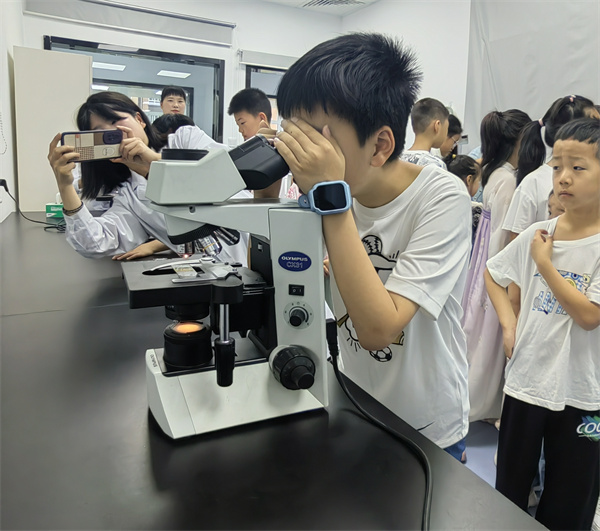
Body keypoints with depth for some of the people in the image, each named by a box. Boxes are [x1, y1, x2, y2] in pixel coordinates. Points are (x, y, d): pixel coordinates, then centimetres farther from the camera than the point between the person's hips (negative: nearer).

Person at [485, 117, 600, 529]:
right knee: (509, 496, 21)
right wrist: (509, 321, -1)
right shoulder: (537, 234, -2)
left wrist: (544, 262, -15)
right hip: (527, 380, 4)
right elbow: (493, 274, 12)